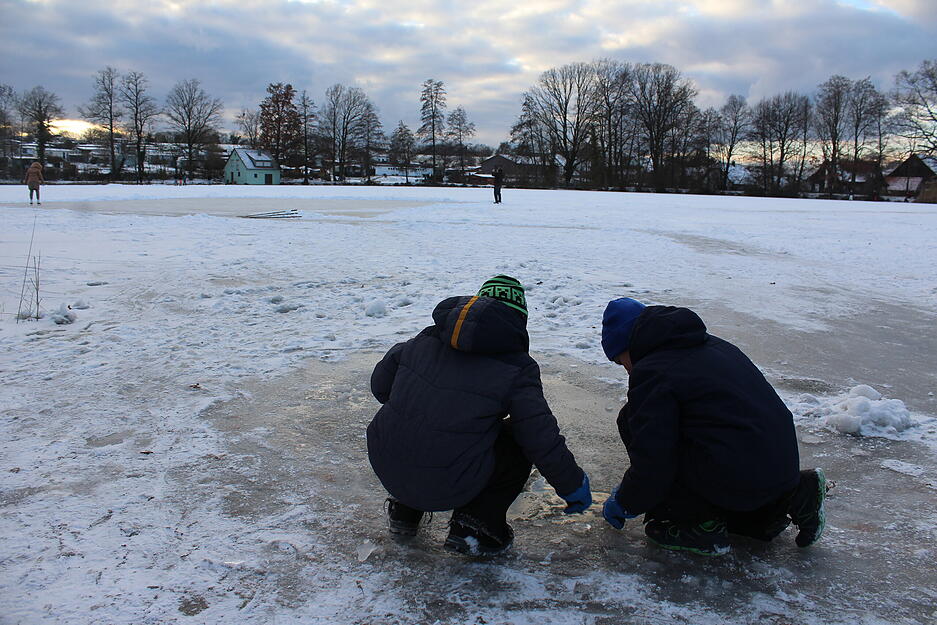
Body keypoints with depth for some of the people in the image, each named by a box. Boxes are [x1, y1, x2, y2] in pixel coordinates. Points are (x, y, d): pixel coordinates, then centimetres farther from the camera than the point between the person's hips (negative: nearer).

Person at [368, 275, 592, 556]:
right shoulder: (515, 368, -8)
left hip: (386, 469, 6)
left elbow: (380, 385, 17)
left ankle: (404, 511, 31)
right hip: (447, 488, -5)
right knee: (519, 445, 12)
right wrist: (573, 485, 10)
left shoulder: (425, 340, 6)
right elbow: (542, 439, -6)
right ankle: (476, 525, 8)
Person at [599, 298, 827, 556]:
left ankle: (701, 524, 1)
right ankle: (796, 494, 17)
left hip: (737, 479, -9)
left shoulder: (651, 373, -9)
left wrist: (625, 503, 7)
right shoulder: (711, 344, 19)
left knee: (631, 421, 0)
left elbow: (652, 460, -11)